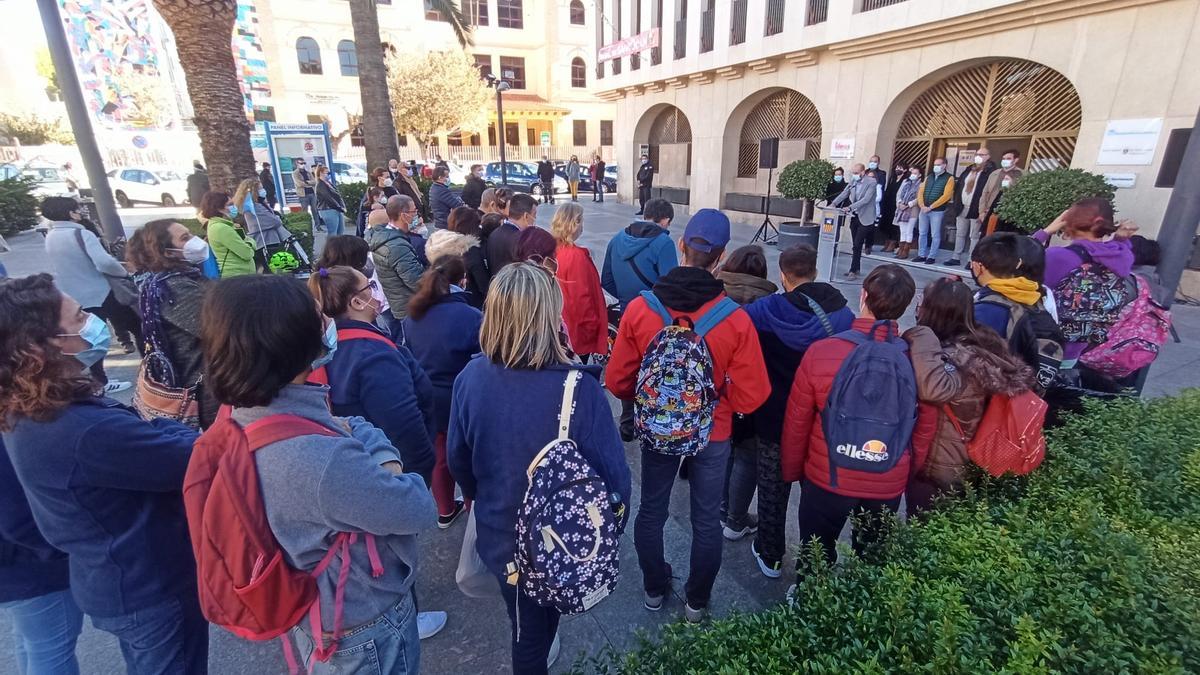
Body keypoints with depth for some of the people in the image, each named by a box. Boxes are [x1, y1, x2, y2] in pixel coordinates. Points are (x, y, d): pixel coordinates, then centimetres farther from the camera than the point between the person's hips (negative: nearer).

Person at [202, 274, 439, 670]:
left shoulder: (244, 418, -12)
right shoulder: (320, 460, -41)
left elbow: (356, 429, 1)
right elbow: (419, 512, -28)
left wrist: (381, 460, -16)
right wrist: (389, 475, -12)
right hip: (366, 632, -7)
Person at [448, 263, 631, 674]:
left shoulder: (471, 378, -20)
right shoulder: (579, 388, -32)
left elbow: (457, 458, -5)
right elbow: (612, 472, -22)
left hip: (499, 533, 2)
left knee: (524, 621, 31)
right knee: (547, 610, 31)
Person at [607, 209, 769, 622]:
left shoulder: (639, 308, -19)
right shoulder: (736, 320, -22)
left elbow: (618, 381, -10)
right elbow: (750, 398, -17)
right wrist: (717, 395, 4)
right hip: (712, 433, -1)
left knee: (651, 510, 23)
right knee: (707, 519, 20)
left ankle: (654, 589, 43)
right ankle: (697, 601, 39)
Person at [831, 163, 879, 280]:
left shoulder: (871, 182, -12)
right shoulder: (853, 181, 7)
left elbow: (866, 199, -21)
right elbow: (844, 193, 4)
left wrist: (850, 207, -29)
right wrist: (833, 203, -11)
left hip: (865, 218, -6)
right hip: (854, 216, 6)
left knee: (857, 245, -11)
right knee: (855, 245, 12)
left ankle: (853, 271, -10)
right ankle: (856, 269, 21)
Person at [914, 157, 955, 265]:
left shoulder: (949, 178, -2)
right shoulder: (928, 177, 15)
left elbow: (946, 195, -12)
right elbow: (920, 192, 8)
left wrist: (931, 207, -16)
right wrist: (922, 206, -8)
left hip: (937, 211, -5)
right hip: (923, 210, 5)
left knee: (935, 235, -1)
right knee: (922, 233, 8)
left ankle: (932, 257, 2)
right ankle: (921, 255, 15)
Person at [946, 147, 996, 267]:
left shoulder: (991, 172, -8)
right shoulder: (968, 169, 14)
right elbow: (959, 185, 16)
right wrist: (957, 203, 6)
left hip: (976, 210, -7)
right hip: (962, 208, 7)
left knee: (974, 236, 1)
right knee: (960, 234, 12)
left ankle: (971, 260, 5)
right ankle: (956, 258, 20)